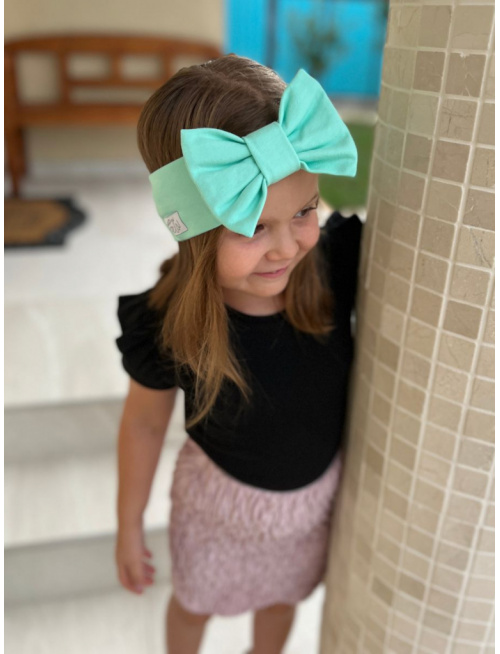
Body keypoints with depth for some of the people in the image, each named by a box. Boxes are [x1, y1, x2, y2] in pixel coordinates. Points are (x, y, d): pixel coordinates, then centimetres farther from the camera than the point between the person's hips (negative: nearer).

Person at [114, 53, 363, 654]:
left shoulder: (337, 261, -29)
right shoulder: (166, 326, -31)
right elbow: (144, 423, -14)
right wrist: (129, 526, 0)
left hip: (319, 492, 2)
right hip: (221, 498, -2)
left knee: (280, 599, 33)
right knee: (194, 603, 30)